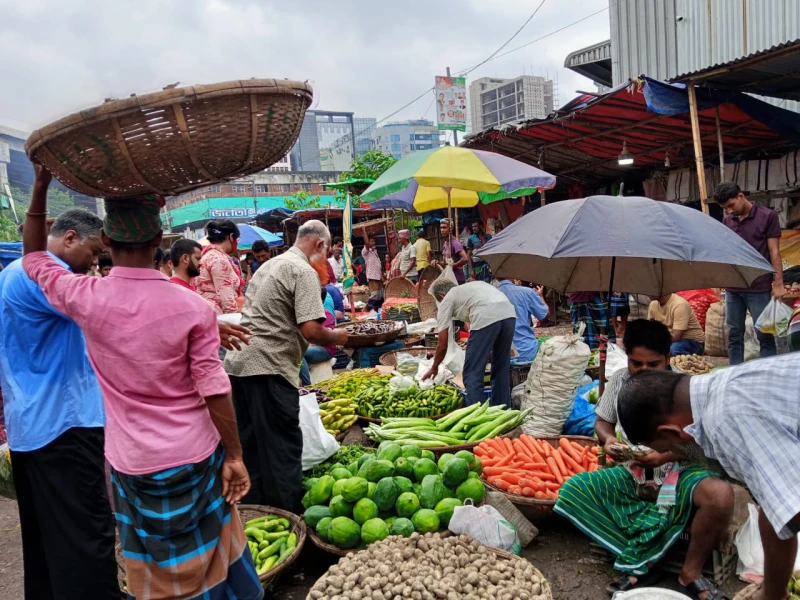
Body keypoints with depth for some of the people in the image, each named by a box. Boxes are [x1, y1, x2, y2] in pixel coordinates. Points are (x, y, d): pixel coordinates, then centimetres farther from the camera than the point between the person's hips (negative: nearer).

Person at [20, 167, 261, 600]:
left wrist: (41, 185, 10)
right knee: (212, 555, 19)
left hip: (134, 462, 1)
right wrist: (235, 457, -3)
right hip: (196, 455, -1)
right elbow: (215, 391, -13)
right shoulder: (193, 307, -16)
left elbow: (33, 258, 10)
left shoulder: (86, 299, -11)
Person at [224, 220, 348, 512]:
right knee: (283, 447, 1)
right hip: (268, 368, -9)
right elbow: (310, 330, -19)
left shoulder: (271, 265, 19)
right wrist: (335, 337, 1)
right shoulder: (304, 272, -10)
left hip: (238, 361, 9)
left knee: (249, 443, 17)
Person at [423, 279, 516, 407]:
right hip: (510, 313, 7)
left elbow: (442, 345, 18)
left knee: (472, 374, 5)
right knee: (501, 370, 21)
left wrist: (434, 368, 34)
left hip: (486, 319, -7)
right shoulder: (470, 286, 36)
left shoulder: (447, 300, 19)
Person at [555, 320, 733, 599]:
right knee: (572, 491, -19)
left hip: (679, 473, -3)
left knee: (720, 495, -34)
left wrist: (664, 456, -29)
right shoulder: (619, 380, -2)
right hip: (632, 475, 3)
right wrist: (608, 439, -15)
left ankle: (691, 571, -9)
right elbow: (602, 421, 9)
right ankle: (640, 562, -14)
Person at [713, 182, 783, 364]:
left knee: (764, 335, 1)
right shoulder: (727, 221, 10)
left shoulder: (767, 216, -2)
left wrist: (778, 283, -7)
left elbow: (774, 252, -3)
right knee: (734, 335, 8)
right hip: (732, 288, 4)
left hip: (758, 288, -4)